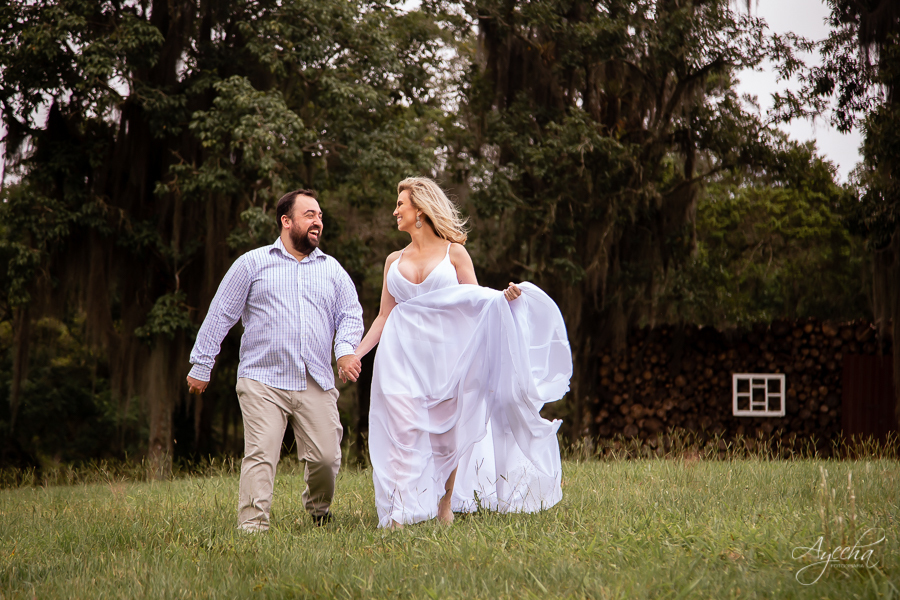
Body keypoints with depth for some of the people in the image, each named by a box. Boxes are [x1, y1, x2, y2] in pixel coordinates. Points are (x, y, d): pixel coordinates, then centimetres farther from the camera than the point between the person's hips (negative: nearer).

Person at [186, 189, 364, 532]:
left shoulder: (332, 269, 18)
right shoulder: (253, 263, 8)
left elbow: (350, 315, 14)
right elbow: (221, 315, 8)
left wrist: (346, 350, -8)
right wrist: (201, 365, 6)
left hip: (317, 384, 3)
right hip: (263, 381, -3)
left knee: (326, 457, -1)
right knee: (261, 455, -13)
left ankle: (318, 510, 27)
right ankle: (252, 527, -10)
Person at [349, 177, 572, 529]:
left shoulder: (453, 253, 5)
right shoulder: (394, 261, 14)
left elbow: (478, 304, 5)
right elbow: (384, 316, 16)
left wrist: (504, 298, -16)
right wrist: (354, 354, 8)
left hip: (445, 353, -2)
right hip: (402, 355, 2)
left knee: (447, 433, 1)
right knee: (403, 428, -11)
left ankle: (445, 506, 14)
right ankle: (400, 513, -12)